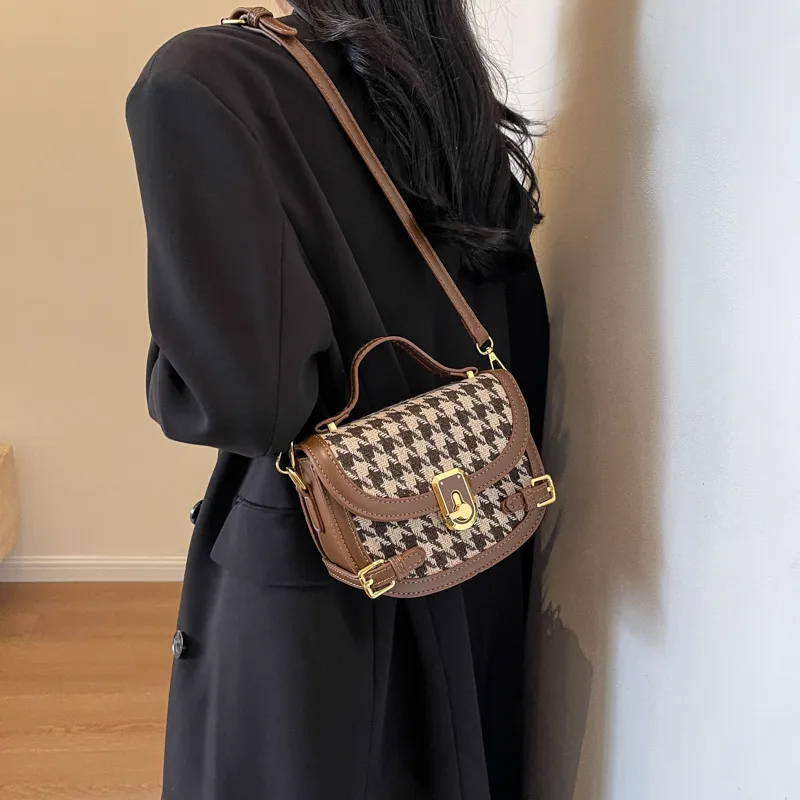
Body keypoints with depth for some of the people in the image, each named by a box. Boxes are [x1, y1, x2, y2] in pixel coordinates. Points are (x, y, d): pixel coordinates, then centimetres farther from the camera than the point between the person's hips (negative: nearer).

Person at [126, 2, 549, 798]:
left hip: (312, 560, -5)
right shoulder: (472, 109, 0)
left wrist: (171, 384, -7)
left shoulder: (200, 80, -19)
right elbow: (526, 364, 5)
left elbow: (243, 393, -27)